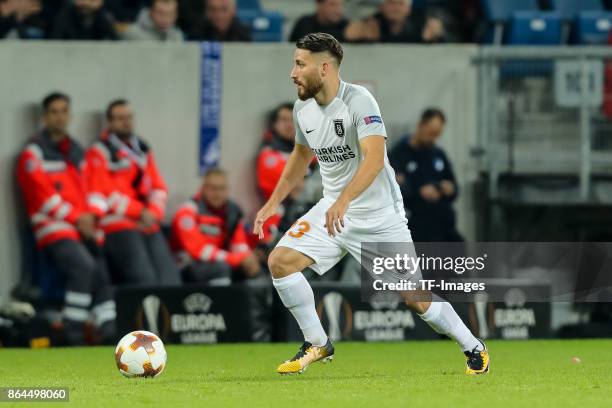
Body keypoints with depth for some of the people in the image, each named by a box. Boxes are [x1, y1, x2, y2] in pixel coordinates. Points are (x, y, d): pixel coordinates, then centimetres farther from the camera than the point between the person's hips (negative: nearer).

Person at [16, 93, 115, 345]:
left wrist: (90, 216, 0)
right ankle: (73, 334, -24)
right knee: (84, 267, -28)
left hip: (83, 229, 7)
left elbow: (88, 189, 21)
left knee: (101, 277, -4)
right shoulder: (34, 152, -2)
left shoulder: (76, 151, 21)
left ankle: (109, 335, -1)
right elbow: (43, 194, -10)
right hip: (53, 229, -7)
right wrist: (76, 218, -12)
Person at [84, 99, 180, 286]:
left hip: (148, 227, 7)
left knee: (170, 280, -7)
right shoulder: (99, 153, -1)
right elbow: (100, 194, -8)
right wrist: (140, 211, -10)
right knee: (145, 281, -22)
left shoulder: (143, 150, 19)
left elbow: (159, 187, 18)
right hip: (118, 228, -7)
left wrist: (153, 212, -4)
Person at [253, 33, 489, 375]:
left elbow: (374, 158, -35)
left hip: (379, 215, -6)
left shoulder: (358, 100, -22)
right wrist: (274, 202, 15)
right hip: (333, 209, 6)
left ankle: (473, 347, 20)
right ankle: (318, 345, 3)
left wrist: (344, 199, -48)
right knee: (280, 261, -12)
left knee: (415, 297, -4)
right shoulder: (303, 108, 0)